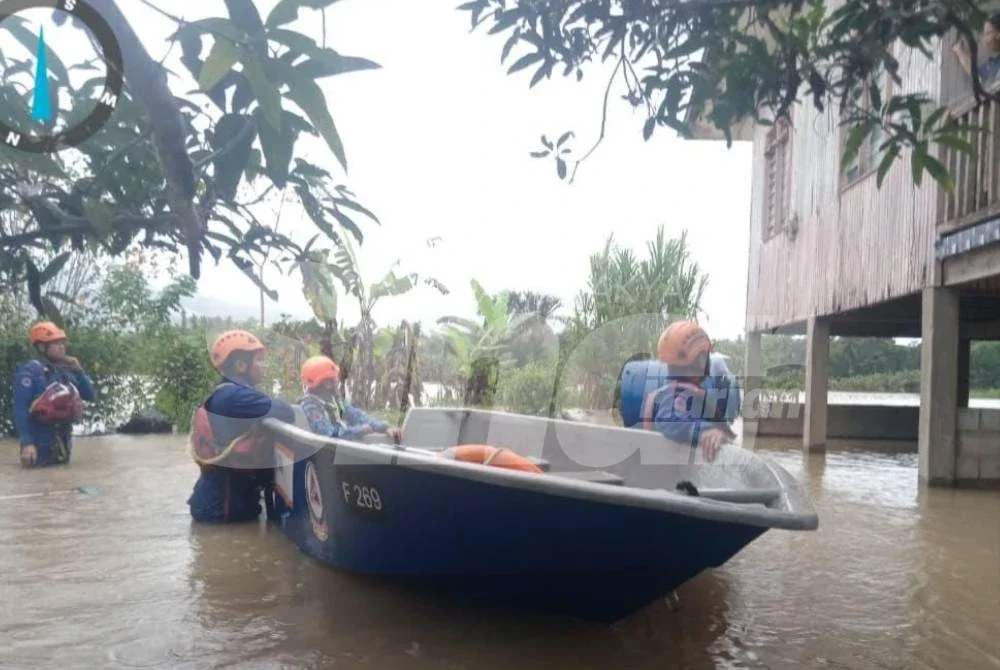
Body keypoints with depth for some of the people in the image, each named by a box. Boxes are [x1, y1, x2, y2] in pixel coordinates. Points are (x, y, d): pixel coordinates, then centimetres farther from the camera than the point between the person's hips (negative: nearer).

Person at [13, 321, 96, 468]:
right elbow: (20, 409, -17)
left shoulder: (66, 371, 12)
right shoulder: (30, 371, -10)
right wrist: (26, 443, -26)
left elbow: (90, 396, 13)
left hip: (63, 443, 7)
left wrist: (79, 371, 0)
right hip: (41, 445, -7)